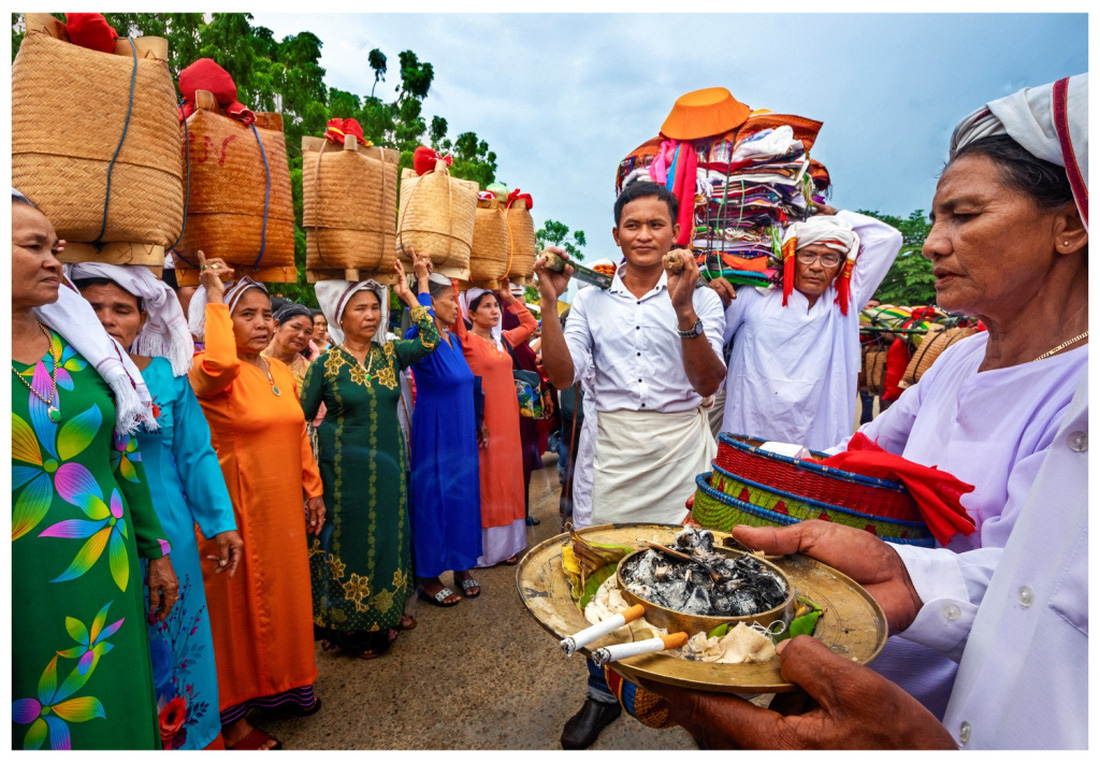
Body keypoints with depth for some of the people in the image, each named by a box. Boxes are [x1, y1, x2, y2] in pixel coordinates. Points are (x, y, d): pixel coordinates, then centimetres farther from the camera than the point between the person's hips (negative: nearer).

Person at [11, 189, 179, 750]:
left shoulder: (79, 346, 2)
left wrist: (156, 551, 10)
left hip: (110, 579, 4)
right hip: (26, 592, -3)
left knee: (116, 711, 18)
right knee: (36, 723, 14)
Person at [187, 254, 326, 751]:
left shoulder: (281, 370, 6)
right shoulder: (213, 373, -15)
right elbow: (220, 364, -42)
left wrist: (313, 490, 11)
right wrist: (214, 297, -28)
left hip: (283, 507, 7)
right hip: (237, 509, -6)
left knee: (284, 594, 20)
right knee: (240, 604, 9)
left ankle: (283, 684, 42)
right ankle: (232, 719, 29)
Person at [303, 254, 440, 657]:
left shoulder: (390, 354, 3)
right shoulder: (325, 363, -5)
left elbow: (430, 340, -10)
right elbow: (302, 417, 0)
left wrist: (408, 294, -7)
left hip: (389, 464, 3)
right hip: (345, 468, -3)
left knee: (387, 536, 13)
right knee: (348, 540, 8)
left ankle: (384, 611, 33)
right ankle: (350, 623, 27)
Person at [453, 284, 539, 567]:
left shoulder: (503, 340, 11)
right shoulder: (466, 341, -8)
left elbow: (530, 324, 23)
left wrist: (509, 297, 16)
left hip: (507, 421, 7)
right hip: (482, 422, -7)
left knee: (507, 479, 13)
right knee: (485, 481, 1)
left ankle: (505, 544, 25)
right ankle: (484, 548, 14)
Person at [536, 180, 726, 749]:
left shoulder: (700, 298, 3)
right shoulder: (591, 299, 7)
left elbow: (709, 383, -8)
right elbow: (563, 375, -2)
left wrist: (683, 309, -19)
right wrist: (549, 303, -10)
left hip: (682, 447, 0)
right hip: (616, 448, 1)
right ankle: (603, 693, 30)